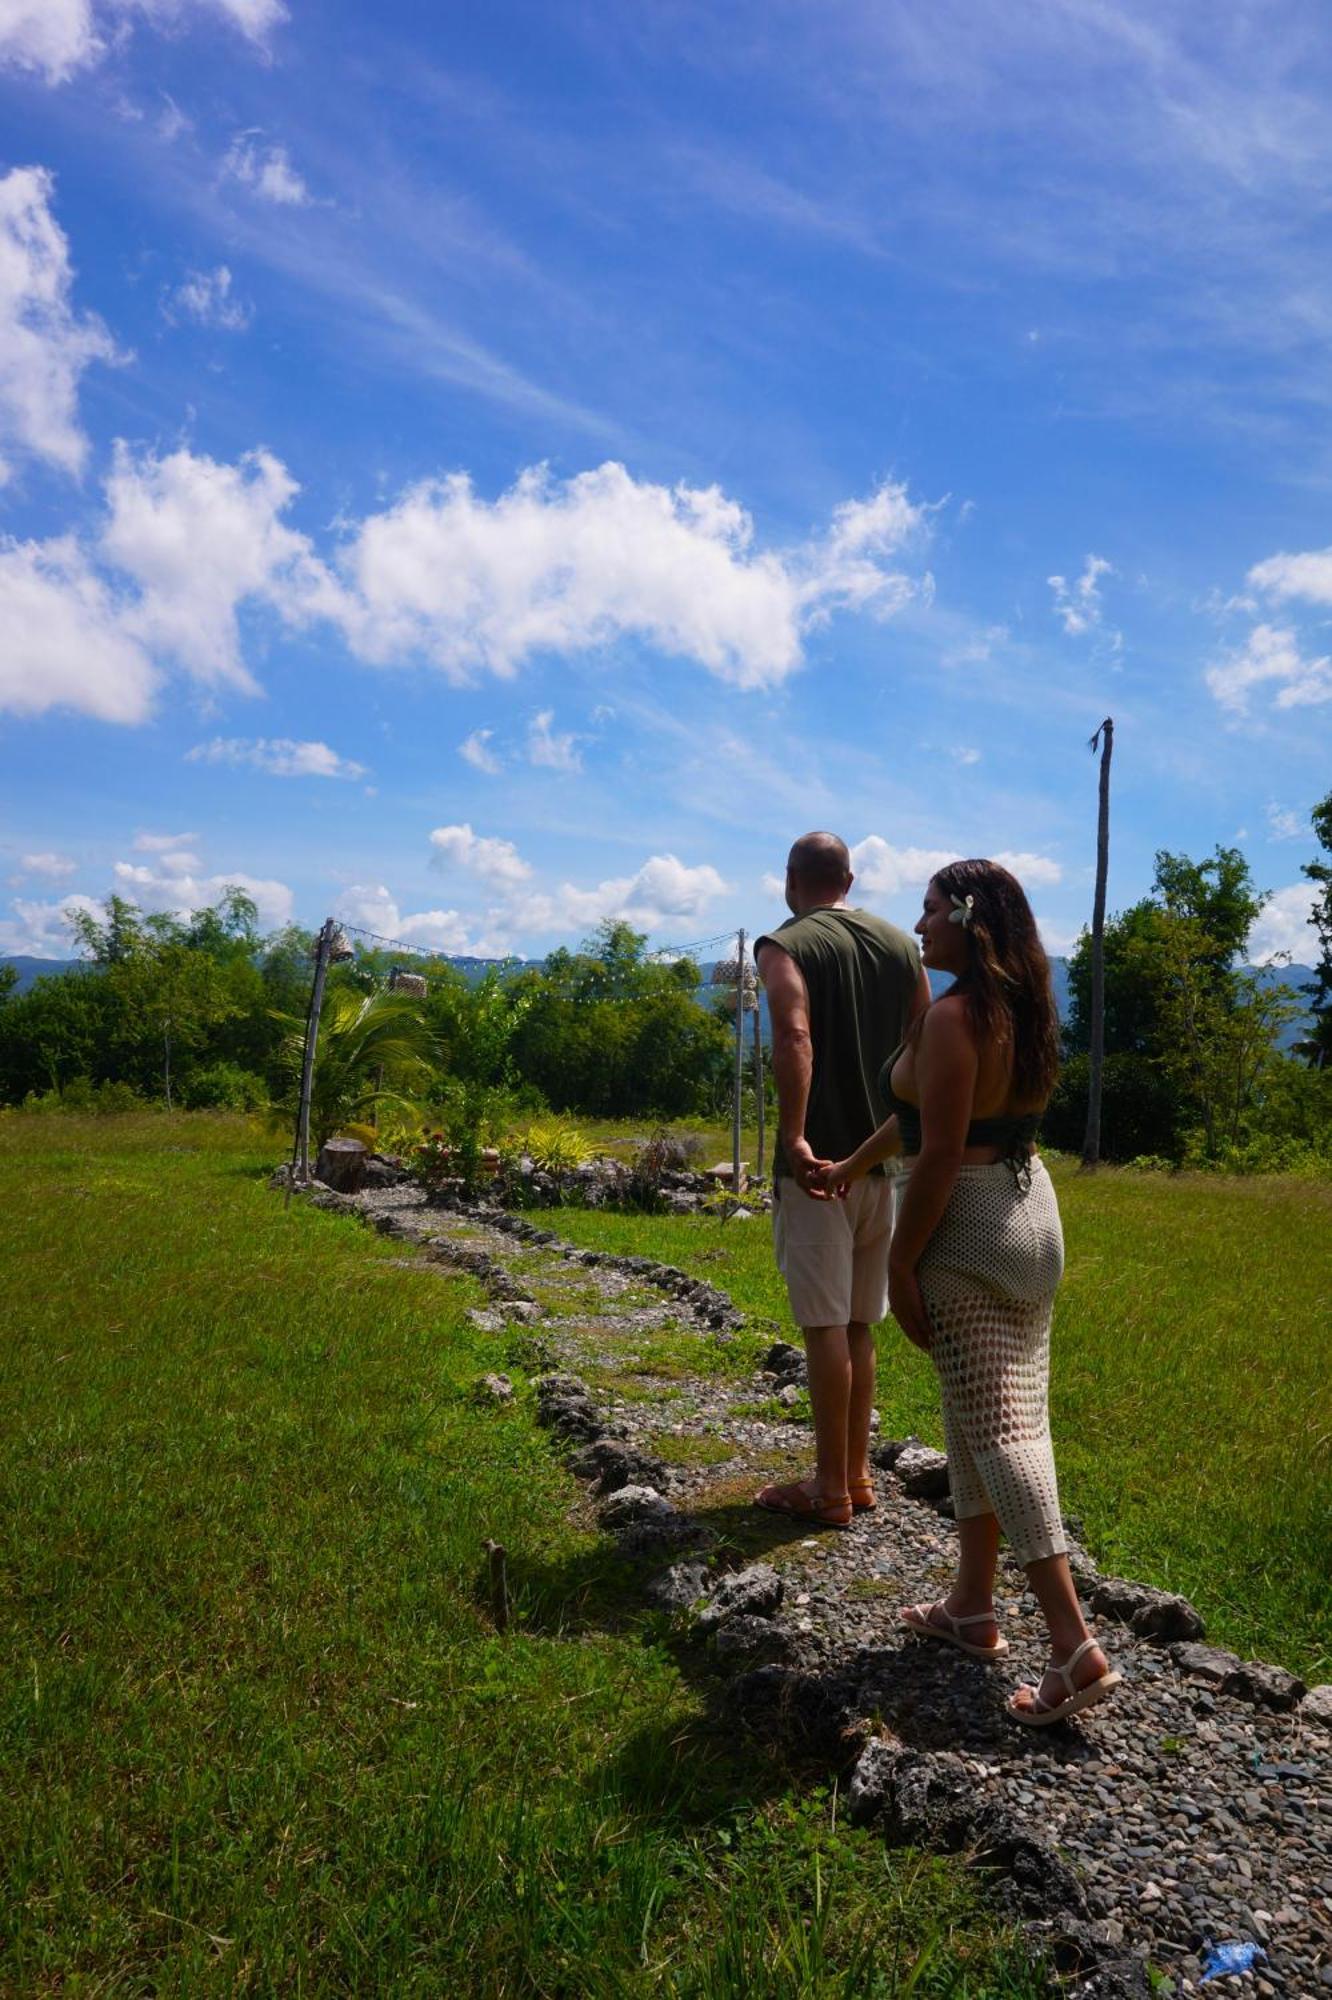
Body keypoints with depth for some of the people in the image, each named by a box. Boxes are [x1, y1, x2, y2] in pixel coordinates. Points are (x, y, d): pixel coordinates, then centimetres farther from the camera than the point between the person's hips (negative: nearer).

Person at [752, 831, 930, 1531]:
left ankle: (830, 1490, 10)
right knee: (859, 1325, 16)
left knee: (826, 1326, 1)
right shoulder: (901, 944, 11)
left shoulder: (785, 945, -7)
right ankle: (856, 1475, 25)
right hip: (882, 1160, 6)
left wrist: (792, 1139, -27)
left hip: (817, 1161, -6)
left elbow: (794, 1038, -25)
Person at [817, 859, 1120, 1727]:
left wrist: (901, 1264, -13)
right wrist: (855, 1164, 28)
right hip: (1033, 1215, 9)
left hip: (969, 1229, -9)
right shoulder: (1021, 1011, 11)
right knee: (982, 1416, 16)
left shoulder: (952, 1019, -18)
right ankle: (973, 1609, 28)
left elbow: (940, 1154, -20)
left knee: (996, 1428, -5)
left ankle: (1077, 1646, -5)